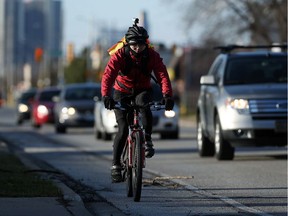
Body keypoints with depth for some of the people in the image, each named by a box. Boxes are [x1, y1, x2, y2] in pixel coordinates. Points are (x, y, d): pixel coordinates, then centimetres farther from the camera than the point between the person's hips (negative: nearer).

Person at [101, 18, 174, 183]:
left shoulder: (152, 56, -18)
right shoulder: (120, 55, -22)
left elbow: (163, 76, -28)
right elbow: (108, 75, -32)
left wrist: (168, 96, -45)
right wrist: (106, 96, -49)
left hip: (143, 90, 1)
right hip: (122, 92, -1)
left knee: (144, 104, -36)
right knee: (123, 129, -13)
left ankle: (148, 139, -18)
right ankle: (116, 165, -2)